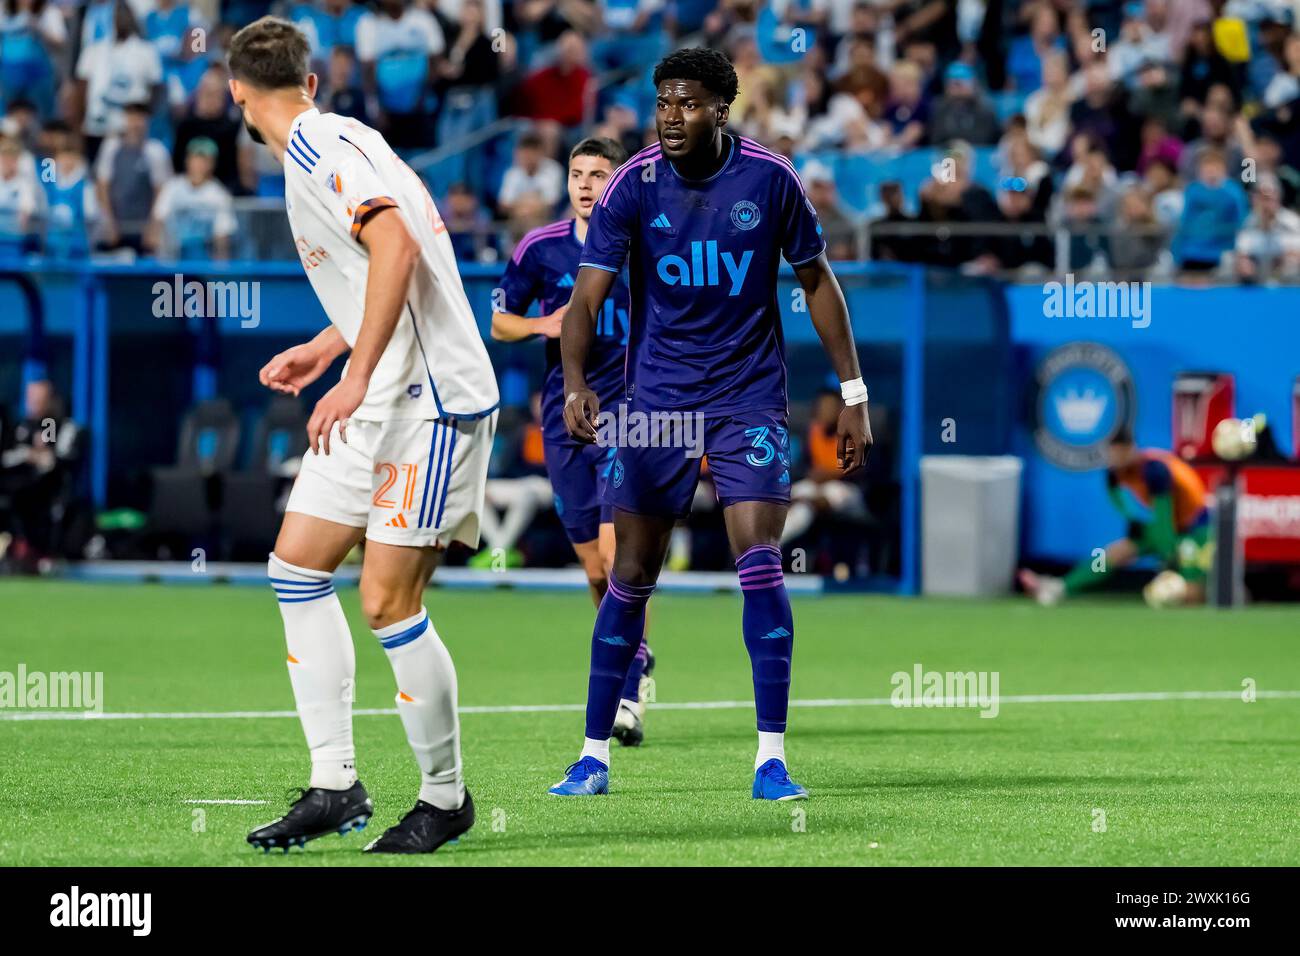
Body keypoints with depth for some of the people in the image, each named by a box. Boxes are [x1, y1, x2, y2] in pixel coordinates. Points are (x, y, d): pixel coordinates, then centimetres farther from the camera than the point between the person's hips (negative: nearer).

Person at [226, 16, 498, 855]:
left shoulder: (319, 148, -15)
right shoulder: (333, 143, 15)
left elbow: (396, 248, -28)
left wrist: (356, 378, -28)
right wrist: (325, 347, 35)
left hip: (431, 401, -10)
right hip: (380, 403, 10)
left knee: (389, 601, -10)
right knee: (299, 564, 8)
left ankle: (445, 797, 5)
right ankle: (335, 785, 9)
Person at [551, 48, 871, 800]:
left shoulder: (770, 178, -7)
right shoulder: (634, 185, -8)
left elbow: (816, 279, 5)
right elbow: (588, 293, -12)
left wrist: (854, 392, 4)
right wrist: (575, 383, -30)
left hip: (749, 395, -1)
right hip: (656, 398, 1)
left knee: (759, 559, -14)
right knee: (631, 576, 2)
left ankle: (772, 758, -9)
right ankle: (595, 755, 12)